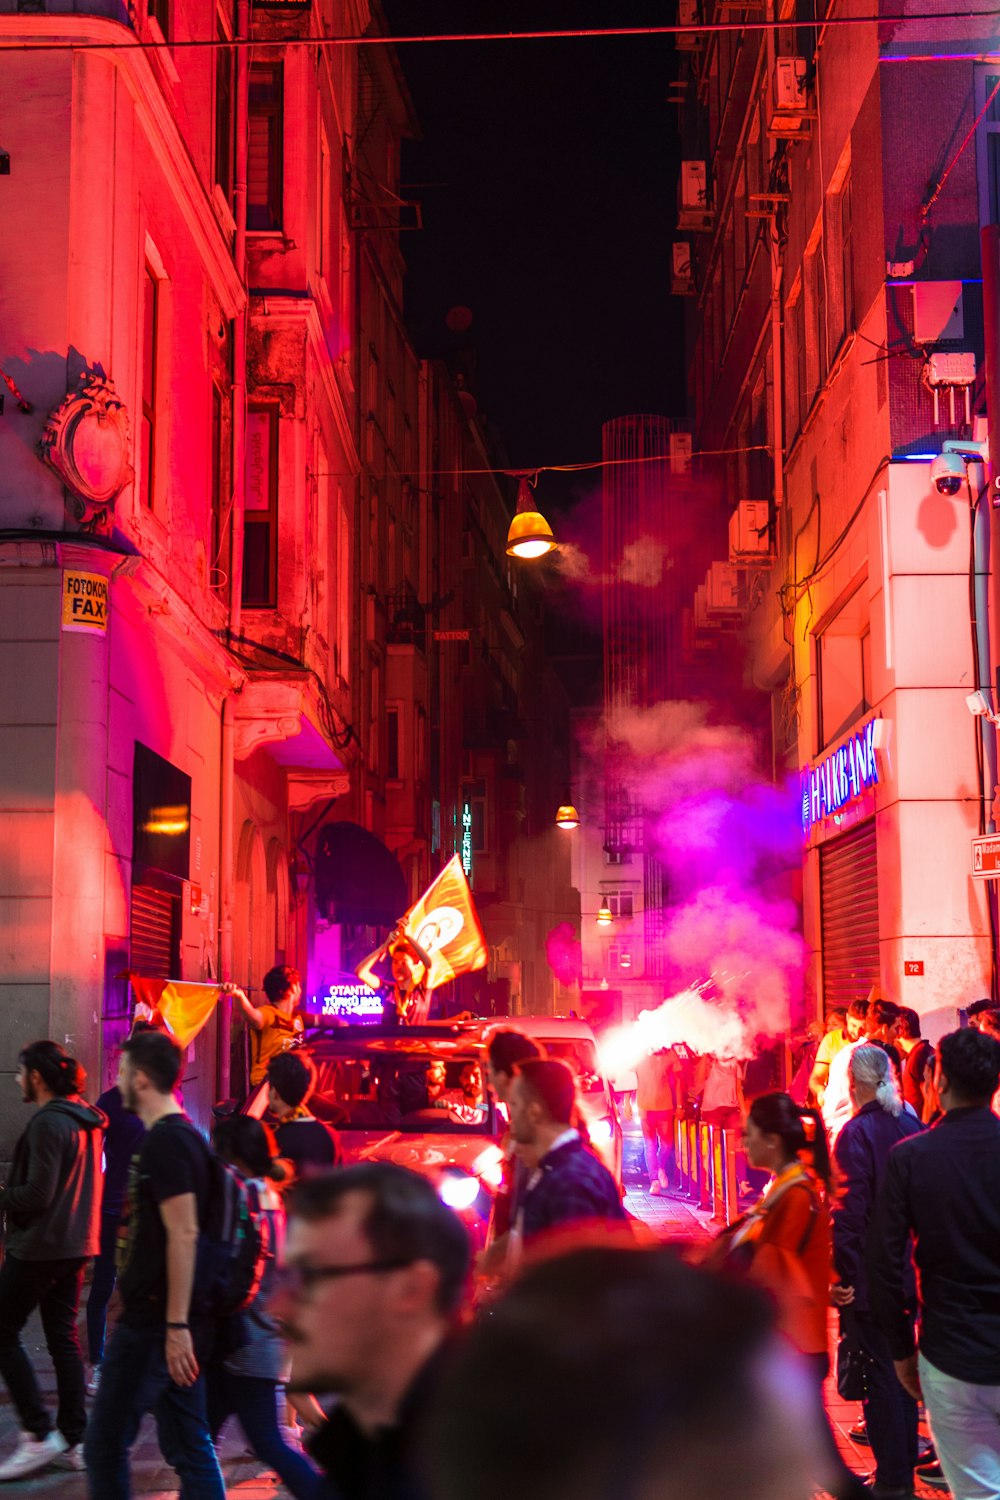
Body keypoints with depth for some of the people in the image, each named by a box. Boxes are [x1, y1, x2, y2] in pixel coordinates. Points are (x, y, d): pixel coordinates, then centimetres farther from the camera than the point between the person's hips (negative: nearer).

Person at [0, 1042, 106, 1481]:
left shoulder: (48, 1123, -18)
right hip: (76, 1244, 9)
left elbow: (36, 1194, -22)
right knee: (63, 1337, 12)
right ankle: (72, 1441, 13)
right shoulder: (85, 1119, 11)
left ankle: (39, 1435, -2)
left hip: (39, 1246, -9)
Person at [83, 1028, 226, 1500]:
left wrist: (175, 1325, -22)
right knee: (189, 1448, 11)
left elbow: (184, 1235, -22)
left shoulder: (164, 1142, -16)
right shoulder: (183, 1136, 14)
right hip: (168, 1322, 10)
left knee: (105, 1447, 1)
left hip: (154, 1325, -9)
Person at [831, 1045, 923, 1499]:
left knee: (877, 1372, 1)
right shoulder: (910, 1125, 3)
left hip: (868, 1275, -7)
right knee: (902, 1367, 16)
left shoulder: (856, 1133, -17)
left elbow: (849, 1210, -21)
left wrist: (841, 1274, -15)